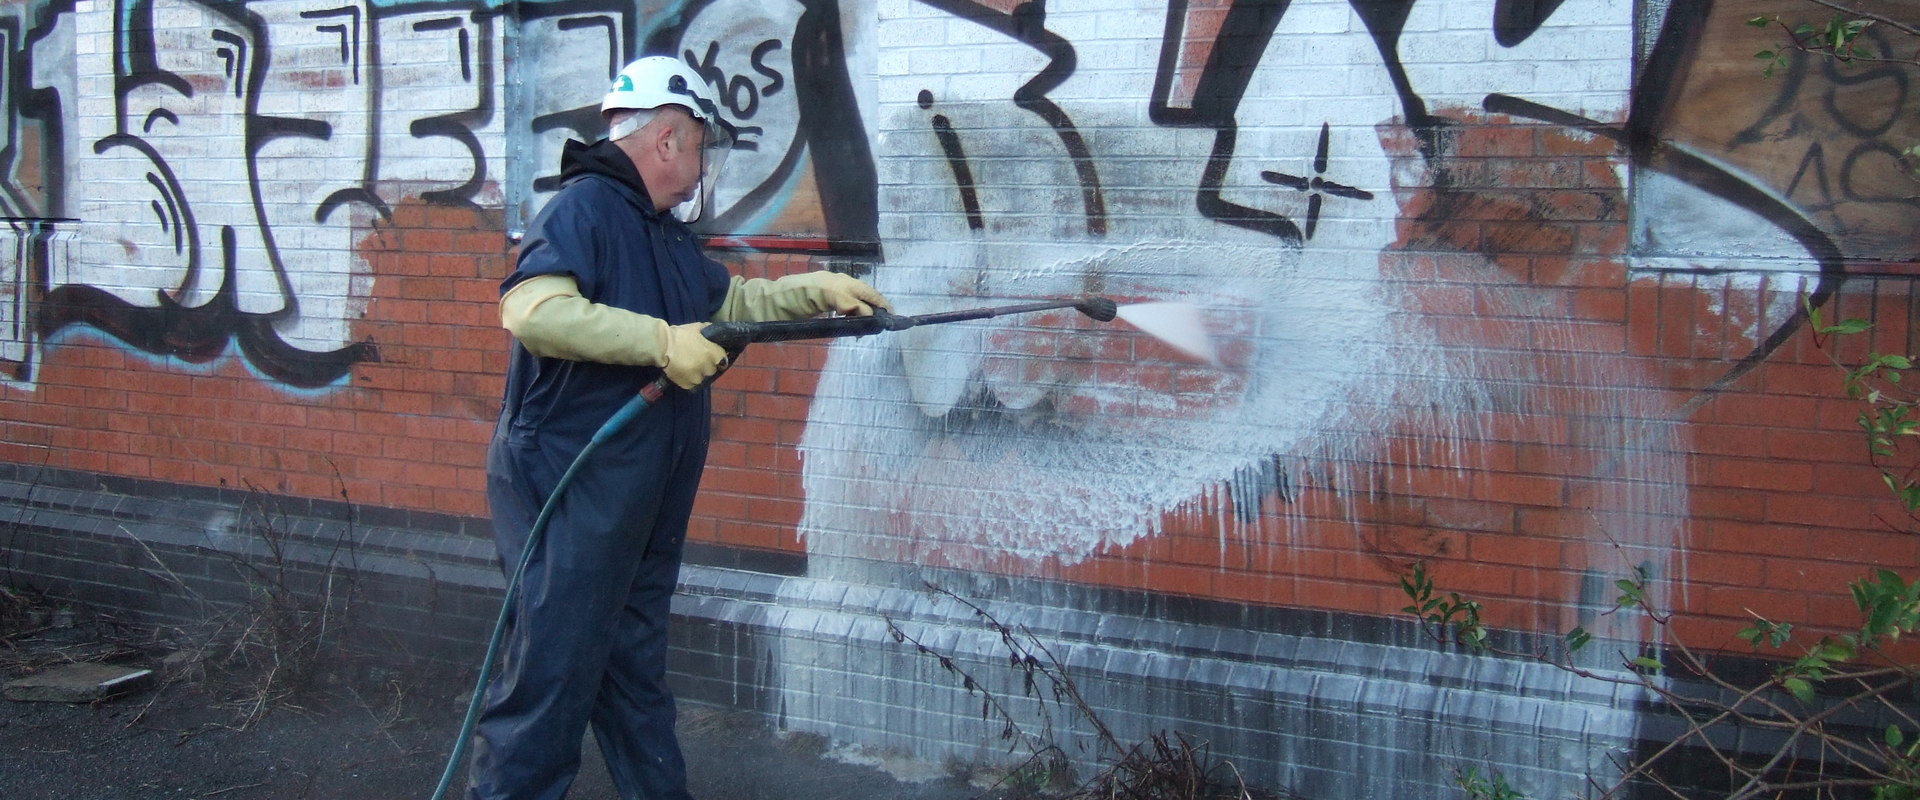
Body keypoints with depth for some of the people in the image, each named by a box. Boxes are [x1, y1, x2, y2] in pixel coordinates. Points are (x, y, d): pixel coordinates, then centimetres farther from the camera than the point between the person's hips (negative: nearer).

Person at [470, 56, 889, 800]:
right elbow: (530, 309, -29)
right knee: (553, 671, -7)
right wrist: (662, 340, -27)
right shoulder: (584, 207, -14)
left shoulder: (666, 235, 17)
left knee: (635, 667, 18)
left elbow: (732, 301, 31)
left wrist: (818, 289, 18)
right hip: (568, 487, -10)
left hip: (641, 500, 10)